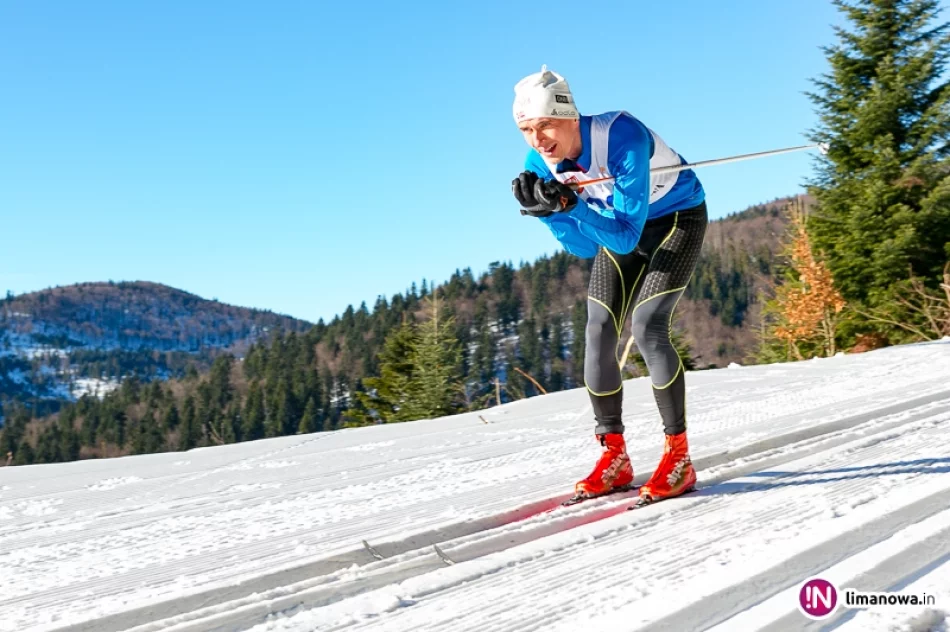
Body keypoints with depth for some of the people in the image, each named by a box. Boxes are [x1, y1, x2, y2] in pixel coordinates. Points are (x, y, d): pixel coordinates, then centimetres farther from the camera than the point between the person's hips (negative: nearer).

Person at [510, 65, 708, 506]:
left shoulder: (622, 137, -36)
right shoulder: (540, 165, -18)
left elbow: (626, 236, -37)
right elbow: (585, 248, -13)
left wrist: (569, 205, -48)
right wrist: (549, 210, -30)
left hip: (678, 217, -6)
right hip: (619, 228, 6)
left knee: (647, 327, -21)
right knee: (599, 336, -5)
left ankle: (679, 458, -11)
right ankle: (614, 457, 8)